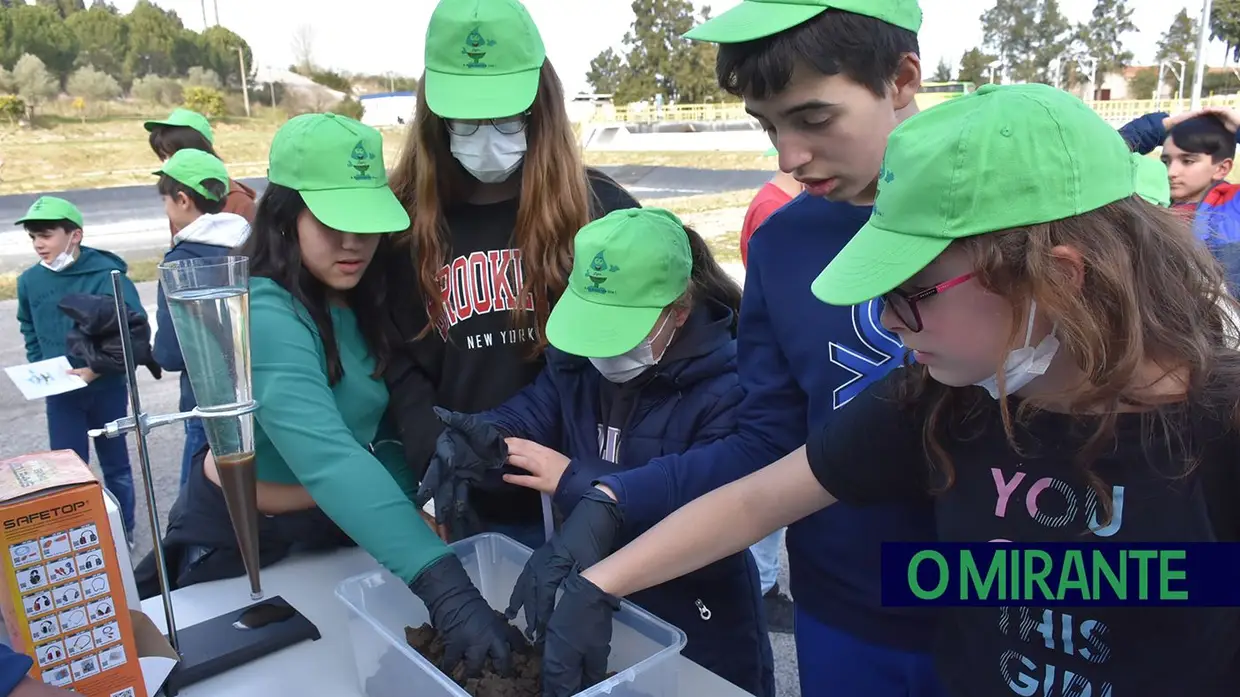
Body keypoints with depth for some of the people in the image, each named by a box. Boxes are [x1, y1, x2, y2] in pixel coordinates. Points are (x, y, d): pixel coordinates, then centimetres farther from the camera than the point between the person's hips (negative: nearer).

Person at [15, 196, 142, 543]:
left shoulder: (106, 274, -17)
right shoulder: (29, 281, -3)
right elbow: (30, 334, 14)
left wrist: (95, 370, -21)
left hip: (107, 386, -3)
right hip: (60, 392, 3)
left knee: (115, 462, 13)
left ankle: (123, 531, 30)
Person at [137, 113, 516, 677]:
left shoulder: (361, 299, -7)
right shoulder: (262, 316, -33)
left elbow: (382, 426, -6)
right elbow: (328, 460, -45)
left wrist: (411, 503, -23)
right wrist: (440, 585, -54)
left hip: (334, 525, 7)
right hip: (238, 538, -7)